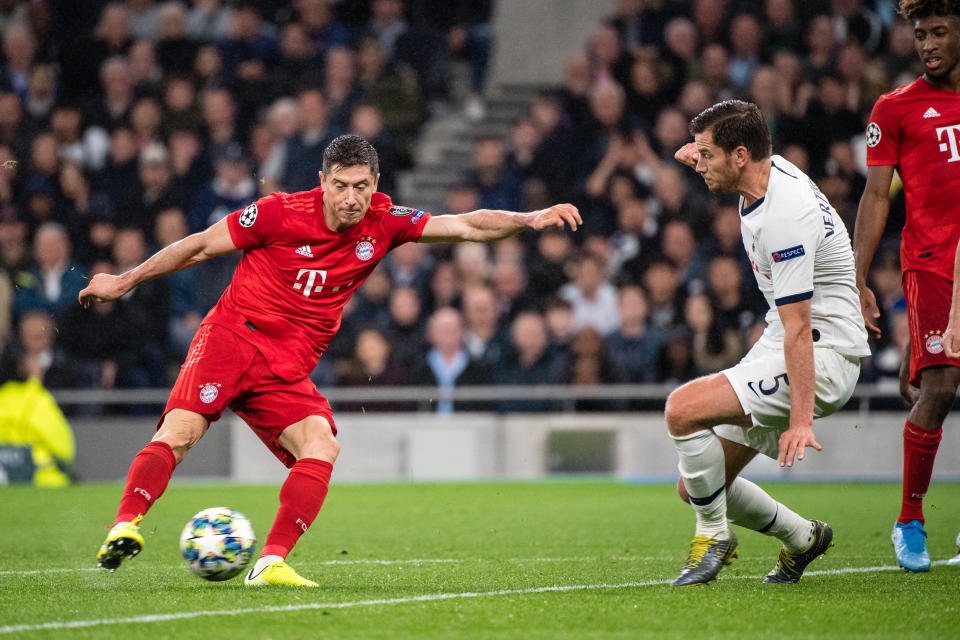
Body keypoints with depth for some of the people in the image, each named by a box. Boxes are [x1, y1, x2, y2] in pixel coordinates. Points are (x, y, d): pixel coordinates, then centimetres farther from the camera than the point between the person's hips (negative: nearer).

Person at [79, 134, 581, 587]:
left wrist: (530, 219, -14)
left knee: (321, 447, -18)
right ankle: (124, 528, -29)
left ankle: (271, 563, -19)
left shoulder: (382, 224, 1)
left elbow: (467, 226, 1)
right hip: (229, 338, -4)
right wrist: (125, 281, 7)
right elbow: (201, 246, 1)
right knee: (180, 430, -26)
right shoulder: (280, 213, -9)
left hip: (287, 371, 4)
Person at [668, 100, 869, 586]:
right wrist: (704, 153, 18)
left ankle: (714, 536, -9)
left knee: (684, 409, -27)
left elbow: (799, 330, -27)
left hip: (822, 354, -10)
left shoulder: (785, 219, -24)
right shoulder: (771, 170, 3)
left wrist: (800, 419, -31)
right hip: (776, 347, 10)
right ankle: (802, 538, 24)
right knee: (696, 486, 5)